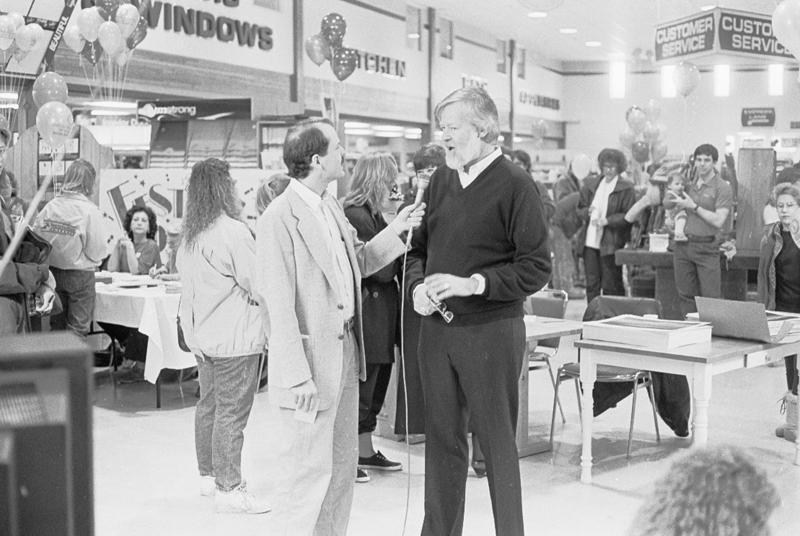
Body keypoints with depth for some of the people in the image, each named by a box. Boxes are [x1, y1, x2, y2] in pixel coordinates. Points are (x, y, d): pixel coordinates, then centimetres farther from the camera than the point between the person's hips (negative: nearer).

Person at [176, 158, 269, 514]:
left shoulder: (189, 236, 9)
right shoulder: (233, 231, -17)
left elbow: (189, 288, 14)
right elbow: (260, 287, -14)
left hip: (203, 337, 9)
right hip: (235, 339, -9)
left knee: (208, 405, 17)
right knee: (231, 413, -4)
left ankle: (208, 475, 28)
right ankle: (229, 489, 1)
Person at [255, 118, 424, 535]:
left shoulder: (331, 207, 10)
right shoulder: (279, 218, -18)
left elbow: (359, 261, 20)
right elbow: (279, 306, -20)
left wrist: (395, 230, 6)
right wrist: (298, 377, -21)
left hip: (345, 354, 9)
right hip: (311, 363, -9)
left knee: (343, 463, 18)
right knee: (310, 470, 0)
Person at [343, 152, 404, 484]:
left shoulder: (372, 215, 17)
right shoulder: (356, 216, -16)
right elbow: (381, 270, -18)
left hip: (381, 317, 10)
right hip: (368, 316, -10)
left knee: (374, 390, 17)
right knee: (361, 387, -4)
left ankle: (365, 452, 28)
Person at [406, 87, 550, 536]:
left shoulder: (515, 184, -9)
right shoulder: (441, 180, 10)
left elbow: (537, 268, -12)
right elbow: (418, 248, 17)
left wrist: (473, 283, -20)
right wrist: (417, 286, -3)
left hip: (492, 331, -6)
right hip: (437, 327, 6)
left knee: (498, 442, 5)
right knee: (442, 438, 14)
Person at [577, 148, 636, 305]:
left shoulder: (626, 188, -3)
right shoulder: (591, 184, 13)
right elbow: (579, 208, 16)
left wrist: (608, 220, -18)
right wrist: (587, 211, -6)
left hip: (610, 243, -5)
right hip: (590, 241, 5)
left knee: (611, 286, 1)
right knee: (591, 284, 8)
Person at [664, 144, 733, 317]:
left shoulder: (722, 188, -5)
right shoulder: (689, 184, 12)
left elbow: (718, 221, -13)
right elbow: (666, 205, 25)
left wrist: (694, 207, -13)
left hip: (706, 248, -5)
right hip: (683, 245, 5)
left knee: (710, 298, -7)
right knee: (686, 295, 7)